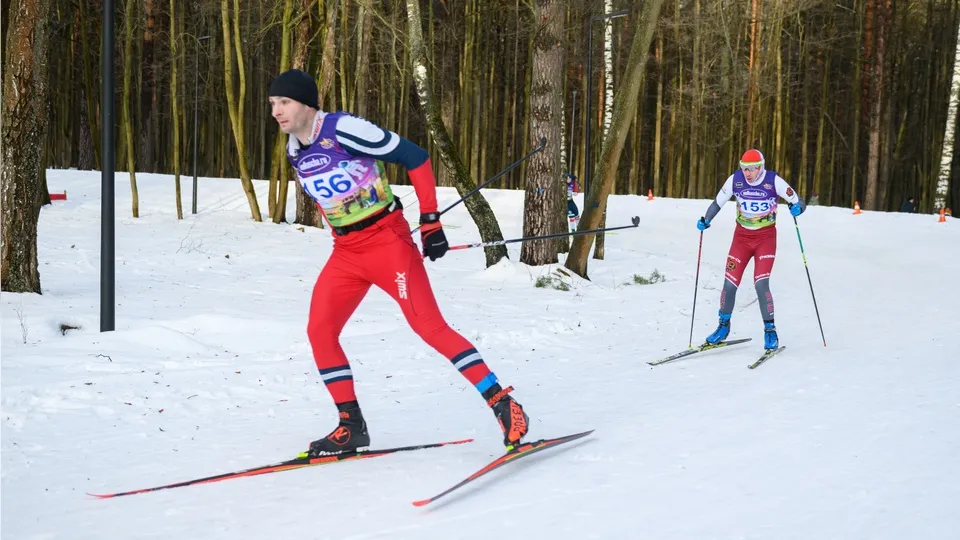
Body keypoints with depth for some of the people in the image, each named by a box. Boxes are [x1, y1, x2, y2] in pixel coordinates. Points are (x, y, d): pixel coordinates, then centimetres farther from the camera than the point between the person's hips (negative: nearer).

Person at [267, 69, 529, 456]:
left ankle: (504, 407, -9)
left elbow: (415, 158, -14)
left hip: (387, 240, -7)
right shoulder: (294, 151, 6)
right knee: (319, 331, -3)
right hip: (345, 252, 8)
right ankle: (351, 427, 7)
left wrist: (430, 220, -14)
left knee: (430, 327, -14)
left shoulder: (343, 129, -17)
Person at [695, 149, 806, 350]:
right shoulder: (735, 180, -9)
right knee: (730, 283, -2)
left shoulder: (774, 181, -15)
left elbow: (799, 201, -11)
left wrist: (797, 208, -34)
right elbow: (718, 202, 3)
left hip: (766, 238, -3)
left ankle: (770, 330, 0)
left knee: (761, 284, -16)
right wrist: (706, 220, -14)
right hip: (742, 237, 3)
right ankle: (723, 326, 20)